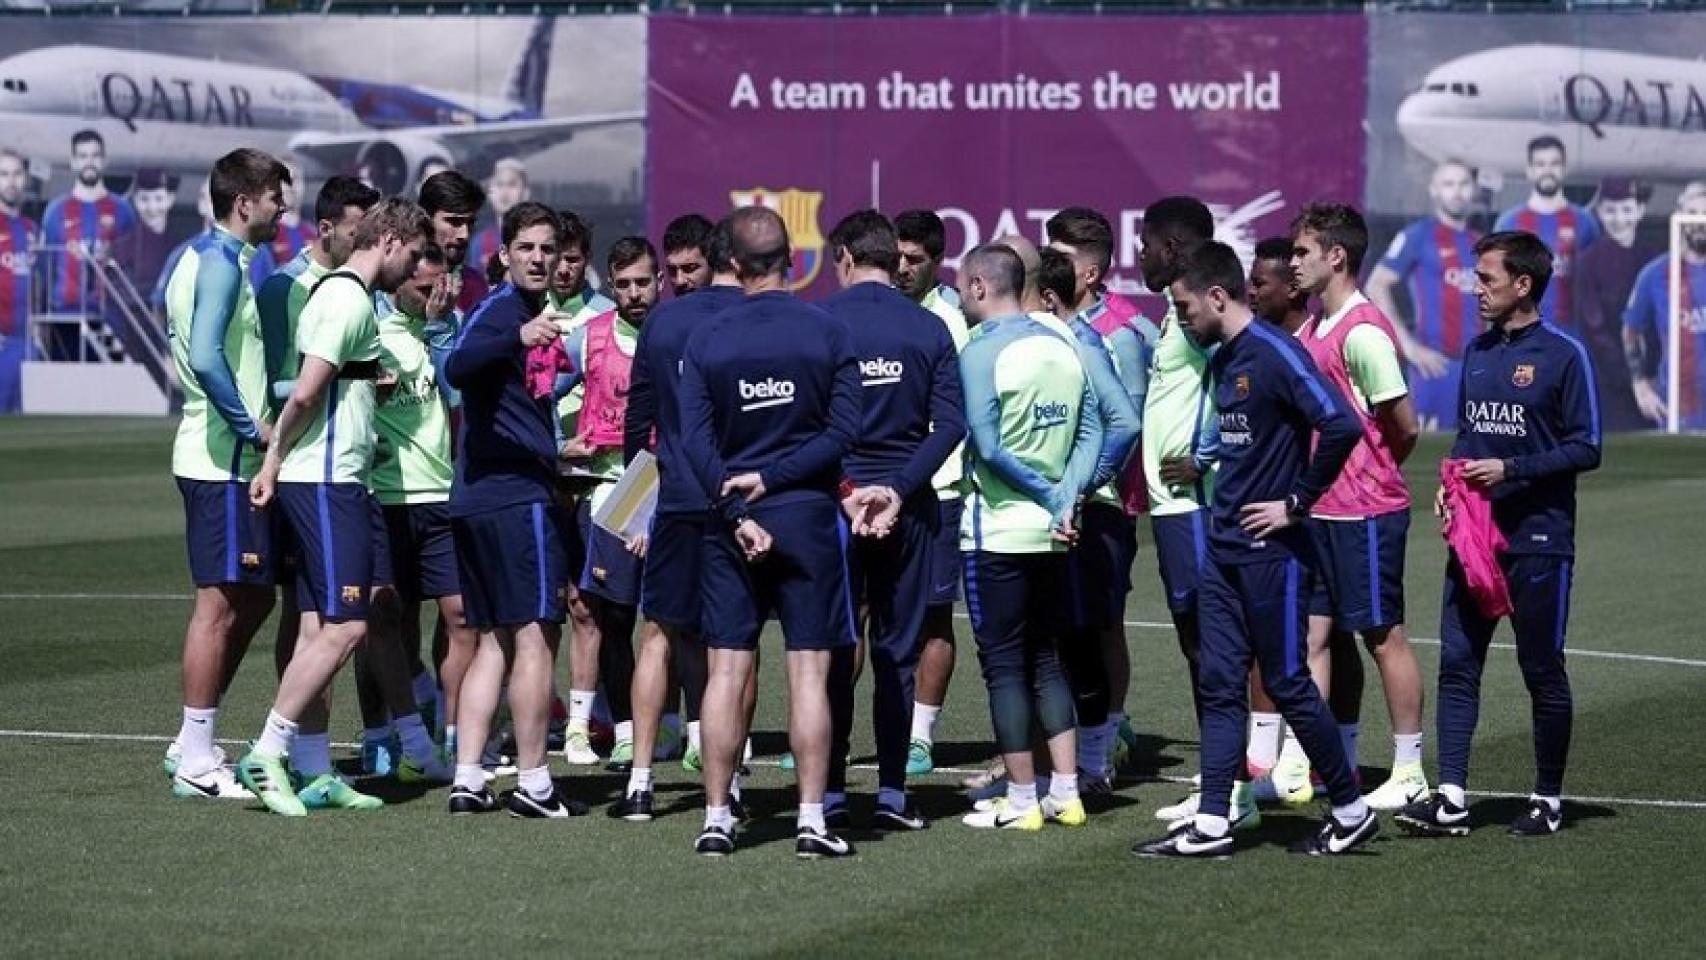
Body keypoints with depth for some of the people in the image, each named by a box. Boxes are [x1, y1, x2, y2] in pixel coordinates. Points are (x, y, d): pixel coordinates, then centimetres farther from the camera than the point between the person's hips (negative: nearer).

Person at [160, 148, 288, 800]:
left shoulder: (199, 258, 17)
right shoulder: (221, 263, -15)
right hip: (224, 459, -10)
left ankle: (191, 744, 17)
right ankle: (196, 761, -2)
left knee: (253, 597, 14)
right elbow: (205, 358, -27)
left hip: (216, 453, 10)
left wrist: (254, 414, 20)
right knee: (222, 600, -6)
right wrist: (253, 426, -19)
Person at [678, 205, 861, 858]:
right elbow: (843, 430, -8)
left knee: (727, 670, 5)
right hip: (809, 516, -1)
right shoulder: (828, 333, -3)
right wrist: (772, 478, -7)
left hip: (730, 523, 1)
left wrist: (738, 512, -8)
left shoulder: (705, 341, 0)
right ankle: (811, 821, -2)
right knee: (809, 671, 1)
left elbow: (695, 441, -5)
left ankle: (716, 819, 6)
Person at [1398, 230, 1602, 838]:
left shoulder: (1564, 355, -8)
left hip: (1537, 541, -6)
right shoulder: (1477, 352, 12)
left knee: (1542, 672, 3)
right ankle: (1451, 799, -2)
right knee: (1457, 663, -1)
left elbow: (1586, 449, -9)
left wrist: (1509, 469, -16)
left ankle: (1548, 798, 14)